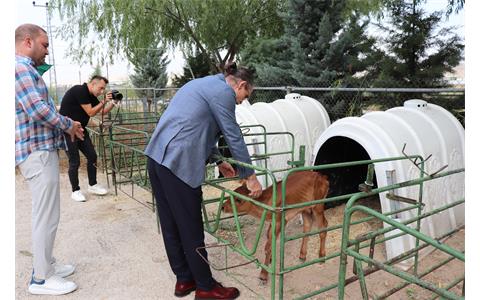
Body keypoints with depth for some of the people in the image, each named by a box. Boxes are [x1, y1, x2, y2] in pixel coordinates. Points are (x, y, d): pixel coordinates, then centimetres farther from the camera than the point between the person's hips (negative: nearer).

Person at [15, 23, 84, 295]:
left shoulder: (26, 69, 20)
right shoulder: (20, 68, -13)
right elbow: (38, 110, -22)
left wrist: (65, 125, 7)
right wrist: (69, 125, -9)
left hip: (41, 149, 11)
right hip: (38, 152, -11)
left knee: (46, 215, 18)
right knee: (46, 217, -3)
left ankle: (47, 264, 30)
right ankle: (41, 278, 8)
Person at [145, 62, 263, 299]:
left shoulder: (205, 84, 24)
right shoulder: (223, 91, -5)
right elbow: (234, 136, -6)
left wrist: (217, 161, 27)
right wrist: (250, 176, 2)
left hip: (157, 156, 10)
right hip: (178, 162, -10)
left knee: (170, 225, 15)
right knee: (190, 229, 2)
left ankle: (184, 280, 29)